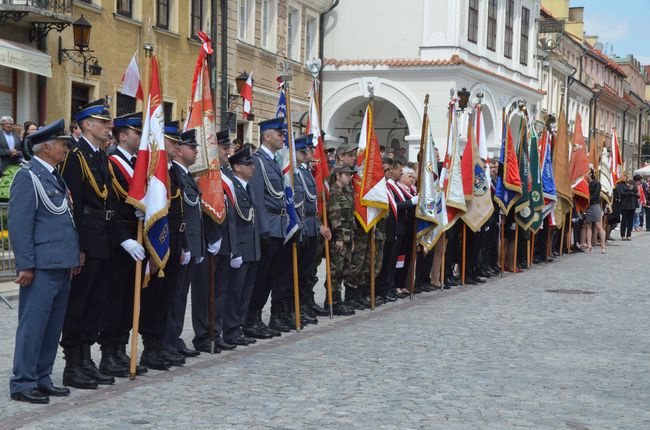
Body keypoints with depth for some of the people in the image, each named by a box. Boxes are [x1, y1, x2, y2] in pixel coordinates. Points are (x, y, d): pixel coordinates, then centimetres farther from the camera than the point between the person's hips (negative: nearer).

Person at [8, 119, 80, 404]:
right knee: (33, 324, -5)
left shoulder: (55, 177, 18)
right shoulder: (28, 176, -8)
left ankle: (42, 379, 20)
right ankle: (23, 384, 1)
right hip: (42, 267, -9)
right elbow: (19, 224, -14)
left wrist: (74, 258, 17)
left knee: (53, 326, 12)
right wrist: (25, 265, -17)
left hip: (62, 265, 9)